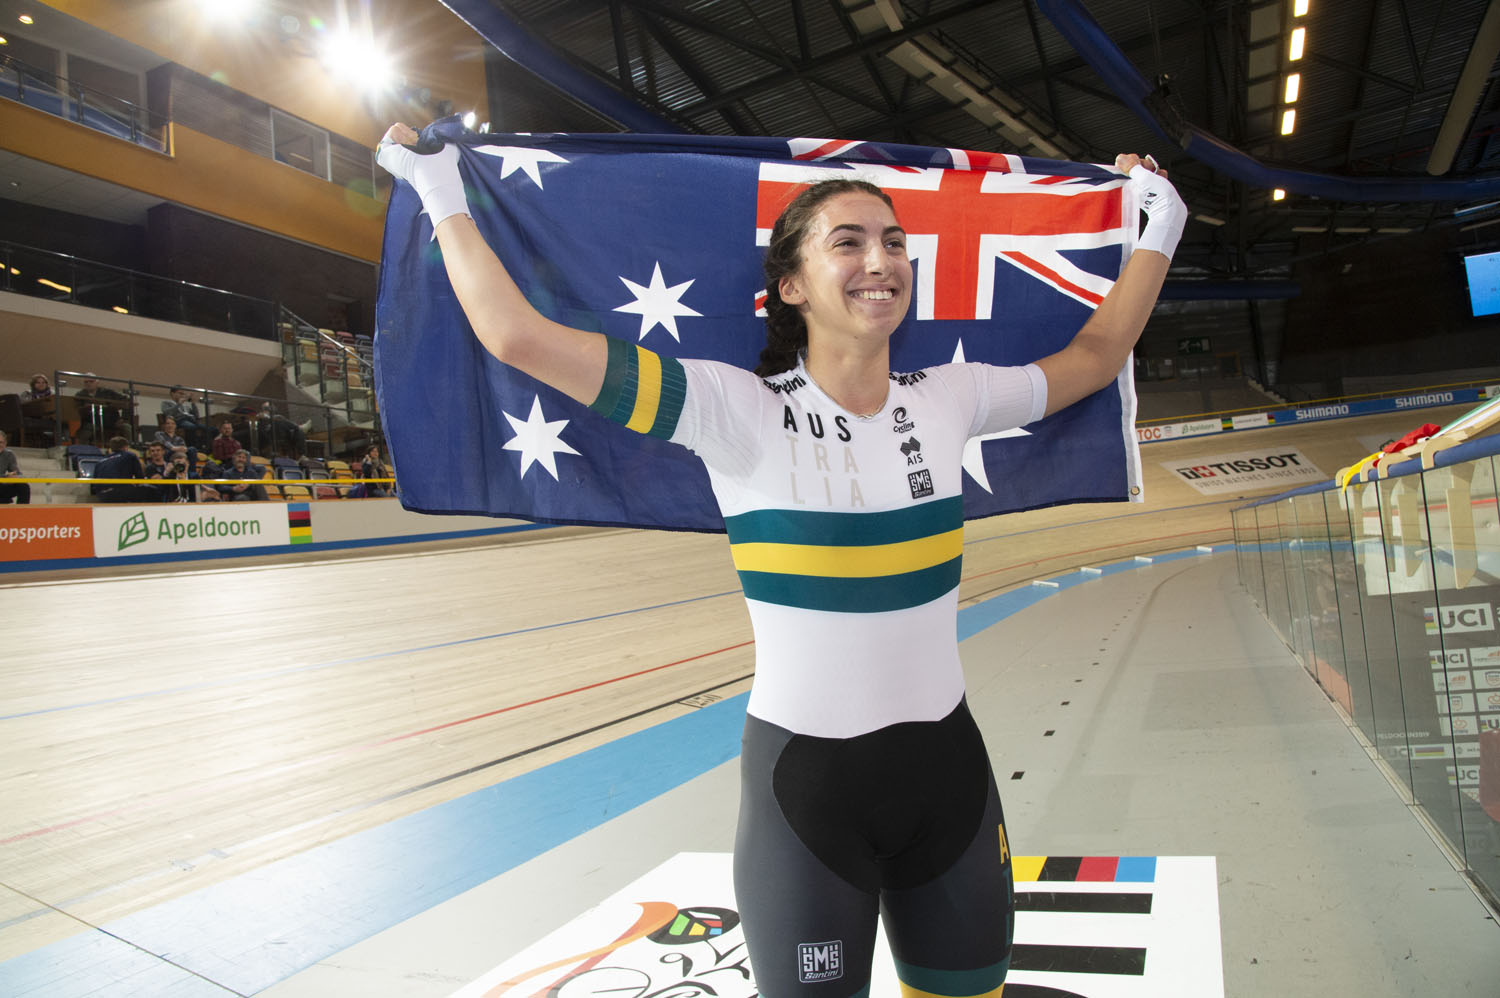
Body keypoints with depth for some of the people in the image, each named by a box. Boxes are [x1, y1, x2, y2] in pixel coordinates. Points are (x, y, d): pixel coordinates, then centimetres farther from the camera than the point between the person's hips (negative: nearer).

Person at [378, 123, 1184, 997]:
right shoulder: (740, 412, -14)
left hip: (947, 767, 5)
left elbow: (1095, 355, 16)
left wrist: (1159, 226, 23)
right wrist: (443, 194, -6)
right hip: (805, 782, -4)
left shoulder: (950, 399, -1)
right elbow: (518, 336, -17)